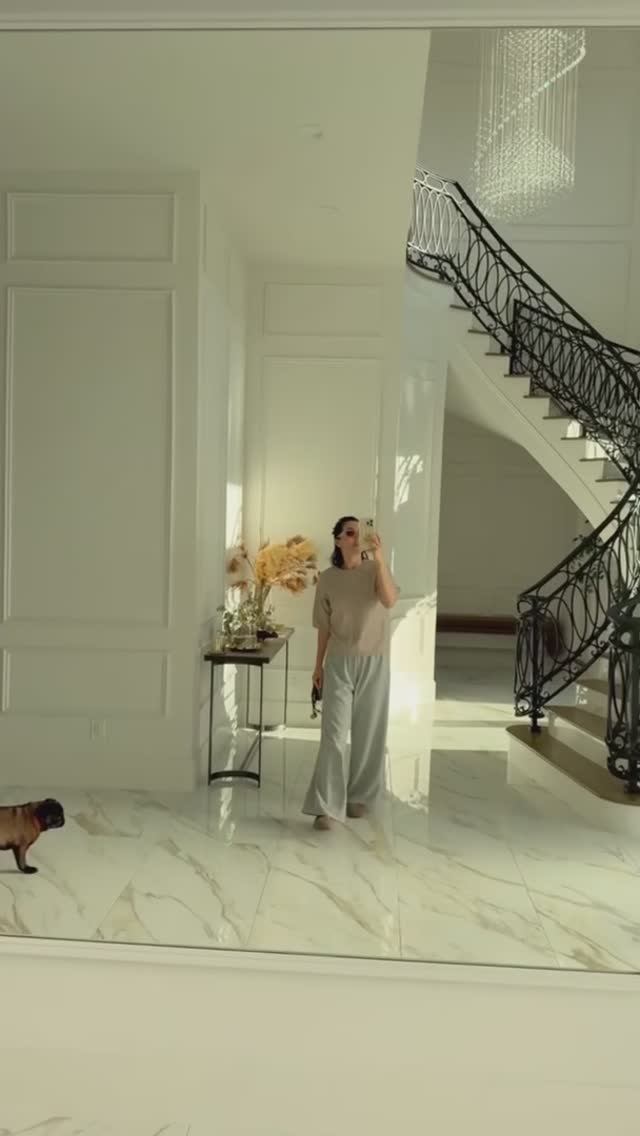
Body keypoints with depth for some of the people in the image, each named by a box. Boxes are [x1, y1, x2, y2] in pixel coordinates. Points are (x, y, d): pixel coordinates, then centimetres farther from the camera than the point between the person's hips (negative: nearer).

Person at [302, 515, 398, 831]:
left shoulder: (375, 570, -2)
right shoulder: (328, 579, 1)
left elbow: (389, 601, -23)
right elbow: (324, 626, 7)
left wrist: (379, 560, -31)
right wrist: (318, 665, 8)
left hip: (374, 662, 0)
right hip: (339, 663, 0)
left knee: (368, 732, 8)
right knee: (333, 733, -7)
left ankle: (360, 797, 25)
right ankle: (326, 807, -5)